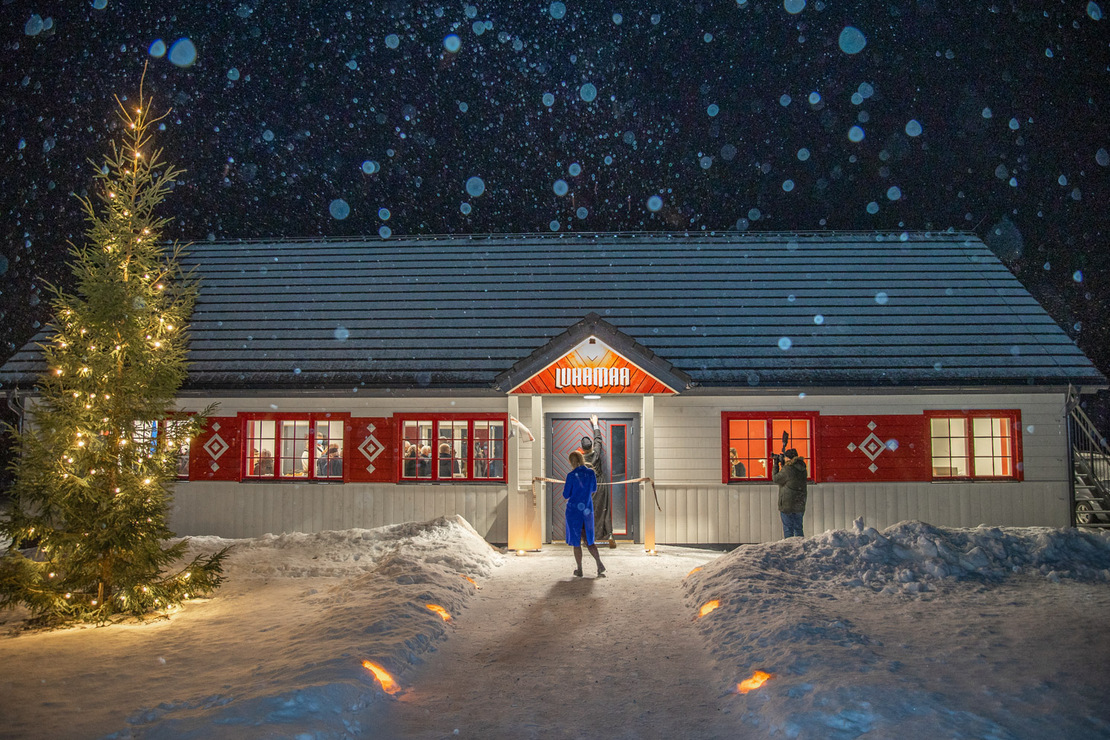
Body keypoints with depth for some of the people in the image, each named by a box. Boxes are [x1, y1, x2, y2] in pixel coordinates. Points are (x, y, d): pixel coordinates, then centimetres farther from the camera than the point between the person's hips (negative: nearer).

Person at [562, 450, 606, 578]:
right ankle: (599, 564, -4)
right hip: (588, 510, 4)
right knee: (589, 540, 13)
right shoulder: (591, 473, 1)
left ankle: (579, 570, 12)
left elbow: (566, 495, -8)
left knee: (576, 541, 7)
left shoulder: (571, 475, -14)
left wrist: (565, 487, 11)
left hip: (574, 510, -4)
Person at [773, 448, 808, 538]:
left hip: (787, 504, -7)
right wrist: (783, 465, 12)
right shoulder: (802, 469, 5)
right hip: (799, 504, 7)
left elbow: (775, 478, -4)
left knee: (788, 529, 1)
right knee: (798, 528, 15)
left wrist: (776, 464, 4)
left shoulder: (787, 470, -18)